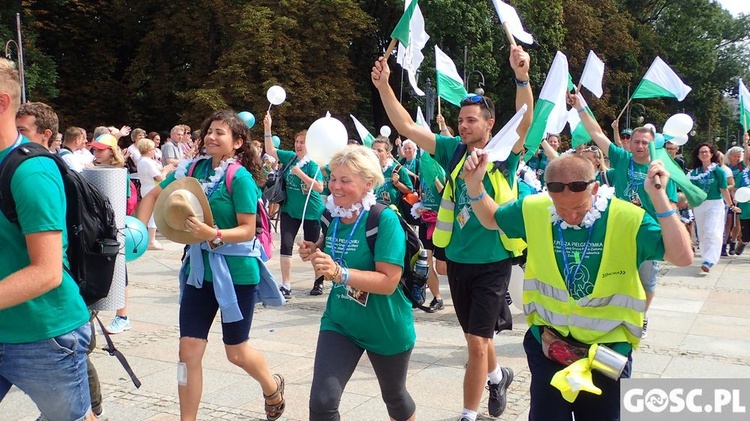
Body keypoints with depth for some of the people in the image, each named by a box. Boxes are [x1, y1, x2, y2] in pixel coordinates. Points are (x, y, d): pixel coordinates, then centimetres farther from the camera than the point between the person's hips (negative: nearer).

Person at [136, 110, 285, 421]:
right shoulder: (193, 168, 1)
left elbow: (248, 231, -18)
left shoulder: (240, 177, -16)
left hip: (236, 272, -5)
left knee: (236, 351, 10)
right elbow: (153, 195, 10)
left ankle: (273, 388, 41)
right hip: (199, 269, 5)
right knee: (189, 350, 3)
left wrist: (213, 234, -33)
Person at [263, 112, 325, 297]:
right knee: (286, 245, -5)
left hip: (311, 211, -4)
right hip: (290, 210, 4)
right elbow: (270, 150, 10)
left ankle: (319, 282, 27)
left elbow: (319, 187, -22)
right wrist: (267, 128, -1)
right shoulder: (290, 157, 2)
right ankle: (286, 286, -1)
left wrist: (299, 173, -25)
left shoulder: (312, 163, -12)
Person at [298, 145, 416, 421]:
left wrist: (340, 272, -38)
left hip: (386, 327, -4)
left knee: (394, 396, 21)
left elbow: (389, 282, -28)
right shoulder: (331, 217, -3)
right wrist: (313, 256, -12)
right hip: (339, 322, 4)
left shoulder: (384, 219, -22)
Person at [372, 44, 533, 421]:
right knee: (476, 338, 21)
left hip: (492, 262, -4)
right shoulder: (453, 150, 0)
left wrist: (522, 78, -44)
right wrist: (384, 86, -18)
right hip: (457, 259, 5)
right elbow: (407, 127, -6)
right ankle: (498, 376, 51)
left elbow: (525, 122, -27)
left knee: (477, 342, -4)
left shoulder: (503, 153, -9)